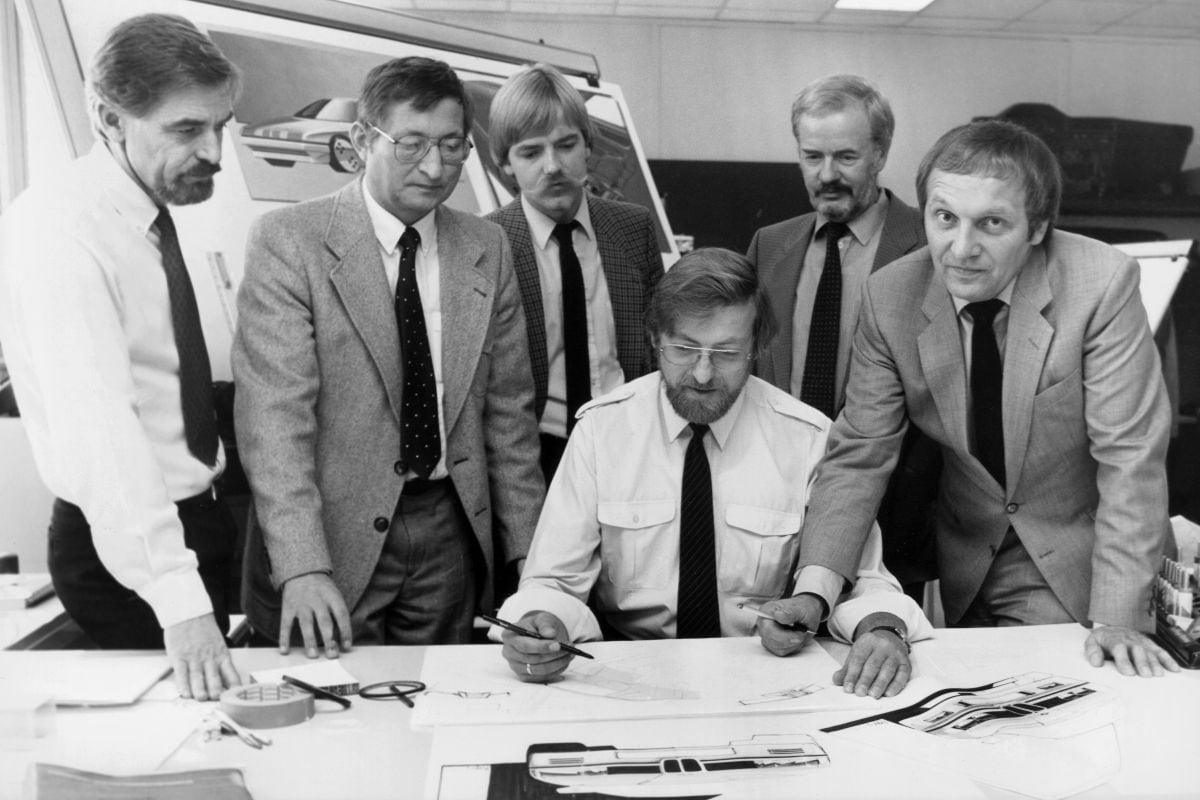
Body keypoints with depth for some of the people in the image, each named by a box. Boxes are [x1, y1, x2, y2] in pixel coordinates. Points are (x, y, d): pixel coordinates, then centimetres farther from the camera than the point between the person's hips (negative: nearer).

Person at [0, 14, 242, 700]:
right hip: (122, 544, -8)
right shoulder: (59, 230, -20)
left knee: (218, 712, 19)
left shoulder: (158, 216, 5)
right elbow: (95, 424, -31)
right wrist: (176, 598, -37)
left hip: (200, 519, 8)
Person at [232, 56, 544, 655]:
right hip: (335, 533, -3)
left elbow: (507, 409, 8)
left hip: (451, 532, 4)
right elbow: (273, 414, -15)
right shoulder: (286, 241, -8)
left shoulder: (487, 250, 5)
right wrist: (301, 567, -23)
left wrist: (528, 551, 6)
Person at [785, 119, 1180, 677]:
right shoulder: (889, 296, -13)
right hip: (958, 568, 2)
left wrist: (1116, 619, -25)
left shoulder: (1102, 285, -21)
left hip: (1075, 564, -2)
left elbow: (1129, 459, -19)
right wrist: (813, 591, -23)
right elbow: (859, 454, -11)